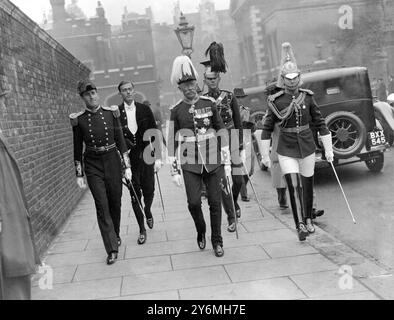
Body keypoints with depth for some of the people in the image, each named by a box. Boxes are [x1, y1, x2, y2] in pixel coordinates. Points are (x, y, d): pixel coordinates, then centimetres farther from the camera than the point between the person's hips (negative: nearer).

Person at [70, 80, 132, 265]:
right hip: (92, 165, -1)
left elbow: (120, 140, 4)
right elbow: (77, 149, 3)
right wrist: (79, 174, 2)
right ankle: (112, 249, -4)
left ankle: (115, 235, 37)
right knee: (102, 205, -8)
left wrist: (127, 166, 1)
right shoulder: (78, 119, -2)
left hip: (112, 161, 1)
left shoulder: (111, 112, 0)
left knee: (115, 202, 11)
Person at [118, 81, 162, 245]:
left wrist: (158, 157, -3)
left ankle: (148, 211, 41)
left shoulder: (145, 109, 2)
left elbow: (154, 134, 2)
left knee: (149, 191, 6)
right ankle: (142, 229, 16)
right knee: (135, 194, 3)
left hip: (146, 156, 1)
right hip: (128, 158, -1)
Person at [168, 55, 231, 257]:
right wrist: (175, 171, -1)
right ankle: (201, 231, 22)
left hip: (213, 161, 1)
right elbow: (172, 141, 2)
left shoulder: (209, 104, 2)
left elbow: (222, 134, 4)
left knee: (215, 202, 3)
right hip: (190, 164, 0)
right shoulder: (176, 111, 0)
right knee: (193, 202, -8)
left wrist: (227, 163, 2)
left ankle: (217, 242, 19)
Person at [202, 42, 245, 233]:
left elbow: (238, 124, 3)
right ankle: (231, 218, 10)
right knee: (222, 182, -2)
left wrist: (242, 149, 0)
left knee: (238, 180, 5)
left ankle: (234, 202, 38)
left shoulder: (230, 97, 1)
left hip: (231, 143, 1)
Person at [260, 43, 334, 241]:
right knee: (294, 187, -13)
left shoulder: (307, 97, -1)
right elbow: (267, 129, 1)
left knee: (307, 186, 14)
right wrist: (265, 154, 1)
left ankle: (308, 220, 34)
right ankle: (300, 226, -10)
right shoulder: (275, 101, -6)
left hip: (307, 148, 2)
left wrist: (328, 149, 2)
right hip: (286, 151, -2)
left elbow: (320, 124, 4)